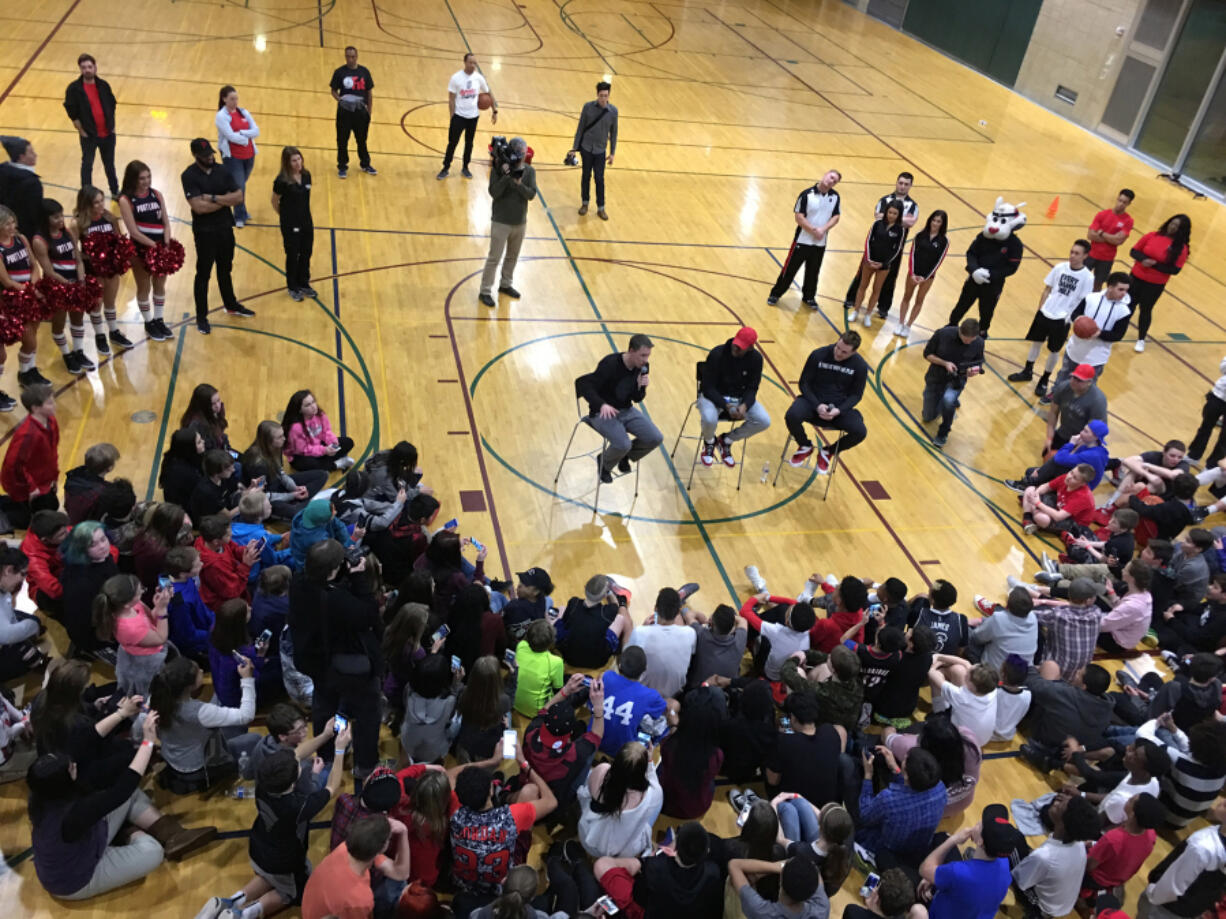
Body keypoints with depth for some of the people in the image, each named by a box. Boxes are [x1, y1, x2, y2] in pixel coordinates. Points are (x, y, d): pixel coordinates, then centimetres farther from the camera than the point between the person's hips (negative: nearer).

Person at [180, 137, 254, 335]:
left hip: (225, 228, 5)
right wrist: (225, 200, -15)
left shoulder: (223, 171, 0)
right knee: (203, 274, 4)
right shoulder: (189, 176, -15)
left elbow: (238, 197, -8)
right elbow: (199, 207, -24)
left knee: (225, 269, 22)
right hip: (205, 232, -5)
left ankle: (231, 305, 40)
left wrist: (213, 198, -19)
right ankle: (201, 317, 15)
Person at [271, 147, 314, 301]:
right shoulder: (282, 181, -20)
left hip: (306, 222, 5)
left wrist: (305, 215, 13)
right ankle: (292, 288, 25)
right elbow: (275, 202, -6)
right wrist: (285, 216, 6)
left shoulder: (306, 175, -2)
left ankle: (304, 283, 35)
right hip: (290, 225, -5)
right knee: (293, 256, 8)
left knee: (306, 254, 16)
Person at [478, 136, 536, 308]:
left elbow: (531, 194, -12)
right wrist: (506, 176, -32)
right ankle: (485, 291, 10)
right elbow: (494, 193, -21)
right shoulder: (498, 169, -14)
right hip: (501, 222, -4)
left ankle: (505, 284, 38)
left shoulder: (529, 171, -4)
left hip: (520, 222, 5)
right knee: (494, 258, 0)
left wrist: (518, 183, -28)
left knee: (512, 256, 19)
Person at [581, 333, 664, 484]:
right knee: (623, 444, -30)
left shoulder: (643, 367, -3)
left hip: (627, 411, 6)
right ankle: (604, 464, 5)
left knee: (656, 438, -11)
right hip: (603, 413, -6)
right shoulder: (610, 364, -23)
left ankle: (625, 456, 17)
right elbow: (586, 387, -23)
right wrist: (602, 404, -39)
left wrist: (641, 387, -17)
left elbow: (637, 399, 6)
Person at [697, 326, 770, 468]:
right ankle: (709, 443, 3)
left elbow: (751, 389, -5)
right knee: (709, 419, -37)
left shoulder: (756, 358, -11)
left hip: (740, 398, 4)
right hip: (714, 396, -4)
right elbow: (708, 388, -19)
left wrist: (745, 405, -28)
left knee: (764, 421, -19)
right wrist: (725, 405, -33)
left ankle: (726, 440, 6)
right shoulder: (717, 354, -21)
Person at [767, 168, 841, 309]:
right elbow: (799, 217, -15)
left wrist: (823, 229, -17)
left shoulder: (835, 197, -1)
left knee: (813, 272, 14)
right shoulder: (807, 194, -14)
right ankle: (775, 294, 17)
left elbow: (835, 217, 0)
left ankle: (809, 297, 31)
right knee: (790, 268, 3)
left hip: (820, 243, 4)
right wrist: (813, 230, -20)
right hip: (802, 240, -4)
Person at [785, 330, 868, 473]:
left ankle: (827, 452, 8)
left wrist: (839, 410, -19)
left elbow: (856, 394, 0)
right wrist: (817, 405, -20)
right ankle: (805, 446, 5)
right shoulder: (818, 355, -11)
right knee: (792, 416, -32)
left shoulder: (860, 366, -7)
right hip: (813, 400, -1)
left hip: (839, 407, 1)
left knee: (860, 432, -24)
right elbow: (804, 383, -5)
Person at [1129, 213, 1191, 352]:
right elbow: (1134, 251, 0)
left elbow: (1175, 270, -15)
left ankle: (1141, 340, 24)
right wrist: (1143, 259, -21)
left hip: (1155, 285, -2)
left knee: (1145, 310, 8)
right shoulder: (1152, 236, -5)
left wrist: (1155, 264, -23)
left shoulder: (1181, 247, -11)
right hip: (1136, 277, 2)